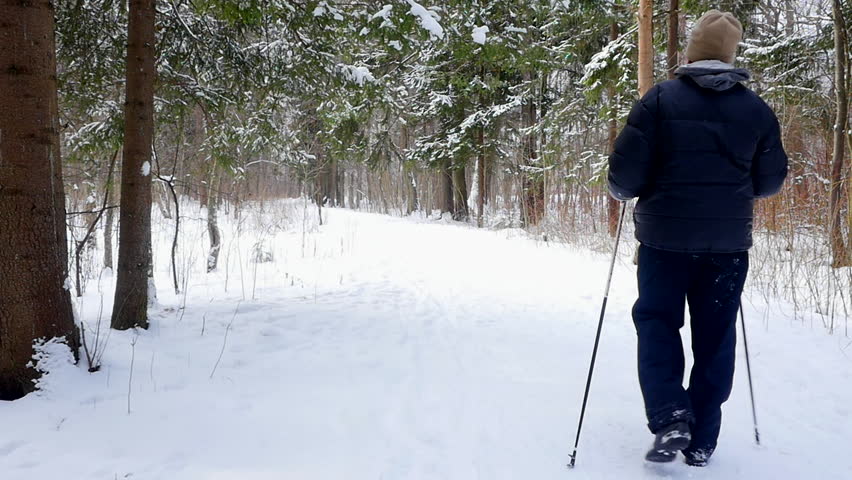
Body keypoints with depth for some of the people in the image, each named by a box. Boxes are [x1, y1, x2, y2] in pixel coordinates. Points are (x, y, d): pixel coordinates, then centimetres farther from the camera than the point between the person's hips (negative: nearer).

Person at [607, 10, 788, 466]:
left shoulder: (661, 98, -7)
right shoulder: (756, 108, 4)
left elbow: (626, 167, -11)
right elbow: (770, 179, 10)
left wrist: (624, 192, 10)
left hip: (666, 236, -3)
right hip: (728, 241, 3)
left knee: (657, 323, 10)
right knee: (715, 335, 10)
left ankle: (670, 419, -5)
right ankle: (701, 441, 17)